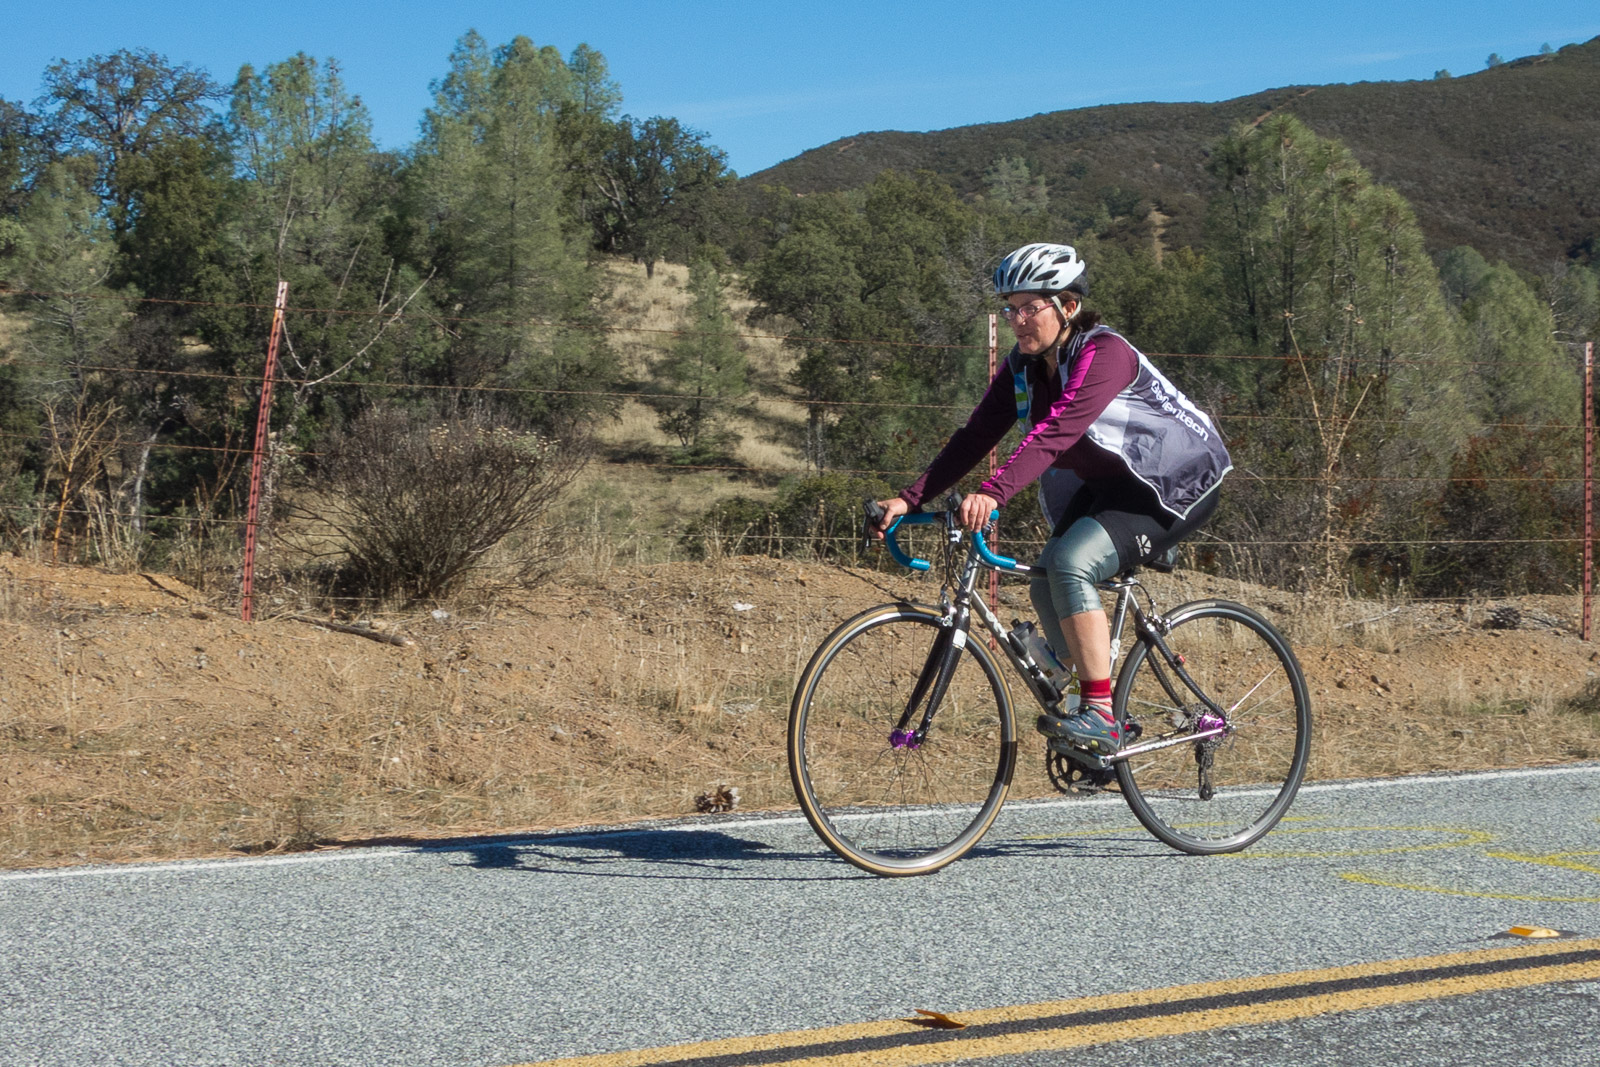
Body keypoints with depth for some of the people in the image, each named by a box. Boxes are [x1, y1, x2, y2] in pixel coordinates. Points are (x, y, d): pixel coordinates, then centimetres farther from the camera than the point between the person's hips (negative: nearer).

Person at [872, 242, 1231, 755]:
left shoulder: (1104, 353, -26)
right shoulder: (1022, 367, -2)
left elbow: (1056, 431, -40)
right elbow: (976, 436, -7)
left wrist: (993, 492, -53)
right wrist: (909, 498, -18)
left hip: (1177, 484, -8)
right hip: (1108, 486, 8)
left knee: (1070, 562, -27)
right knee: (1045, 584, -8)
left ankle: (1100, 717, -21)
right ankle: (1103, 730, 6)